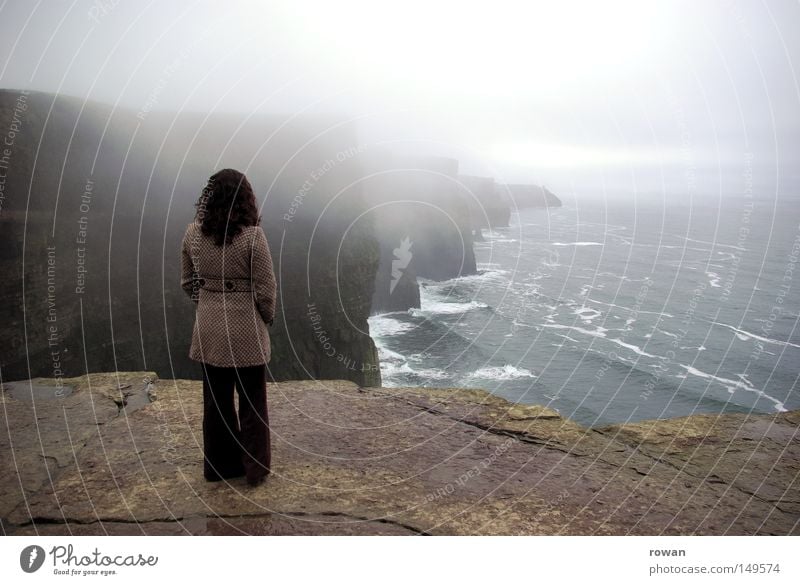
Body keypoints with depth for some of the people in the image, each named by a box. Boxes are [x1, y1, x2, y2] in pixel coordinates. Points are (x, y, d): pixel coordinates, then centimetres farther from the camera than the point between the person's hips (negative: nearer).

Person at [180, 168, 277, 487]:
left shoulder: (192, 233, -2)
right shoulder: (252, 236, -17)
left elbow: (187, 282, 8)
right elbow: (266, 289, -13)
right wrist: (267, 317, 5)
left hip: (208, 329, 4)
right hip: (246, 329, -4)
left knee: (215, 400, 18)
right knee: (251, 401, 12)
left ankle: (218, 466, 32)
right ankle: (254, 469, 23)